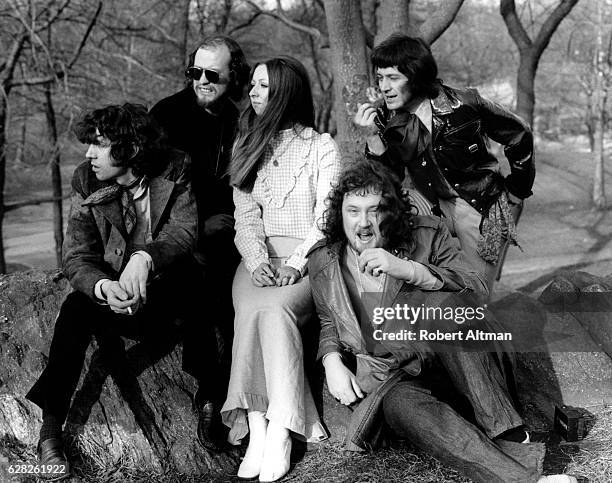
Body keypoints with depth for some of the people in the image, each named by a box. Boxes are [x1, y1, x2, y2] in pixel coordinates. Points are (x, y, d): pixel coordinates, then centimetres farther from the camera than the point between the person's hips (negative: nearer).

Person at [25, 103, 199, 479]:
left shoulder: (177, 171, -10)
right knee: (77, 307, -28)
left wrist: (145, 258, -45)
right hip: (114, 293, 2)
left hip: (168, 291, -1)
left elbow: (186, 230, -23)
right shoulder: (87, 181, -5)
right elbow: (76, 258, -11)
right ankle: (50, 430, -27)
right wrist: (104, 287, -35)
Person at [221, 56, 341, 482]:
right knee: (251, 312, -30)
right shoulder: (247, 148, 17)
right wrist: (258, 260, -11)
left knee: (273, 308, -33)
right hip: (260, 256, 3)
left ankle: (280, 432, -34)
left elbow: (327, 217, -3)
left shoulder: (321, 146, 6)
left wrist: (295, 264, -18)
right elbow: (246, 218, 8)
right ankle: (257, 429, -36)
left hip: (309, 256, -3)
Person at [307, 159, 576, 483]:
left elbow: (477, 291, -12)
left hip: (445, 365, 0)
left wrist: (408, 269, -25)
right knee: (402, 405, -37)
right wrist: (332, 362, 0)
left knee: (440, 304, -32)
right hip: (386, 380, 1)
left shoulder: (428, 235, 0)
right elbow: (328, 323, 22)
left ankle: (509, 437, -32)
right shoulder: (323, 261, 6)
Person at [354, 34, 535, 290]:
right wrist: (373, 137, -26)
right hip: (432, 204, 3)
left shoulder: (462, 104, -17)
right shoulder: (388, 120, -8)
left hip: (482, 207, -3)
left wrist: (515, 194, 3)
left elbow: (519, 135, -4)